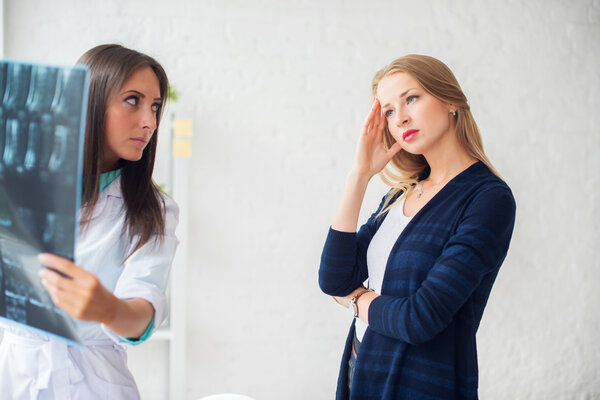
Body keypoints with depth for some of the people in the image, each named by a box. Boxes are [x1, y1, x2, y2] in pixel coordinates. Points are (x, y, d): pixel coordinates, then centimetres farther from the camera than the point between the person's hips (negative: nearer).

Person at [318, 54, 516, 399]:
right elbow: (334, 281, -5)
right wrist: (360, 174, -6)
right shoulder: (403, 193, 5)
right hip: (362, 371, 6)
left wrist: (355, 298, -3)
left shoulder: (488, 199, -16)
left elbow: (421, 319, -22)